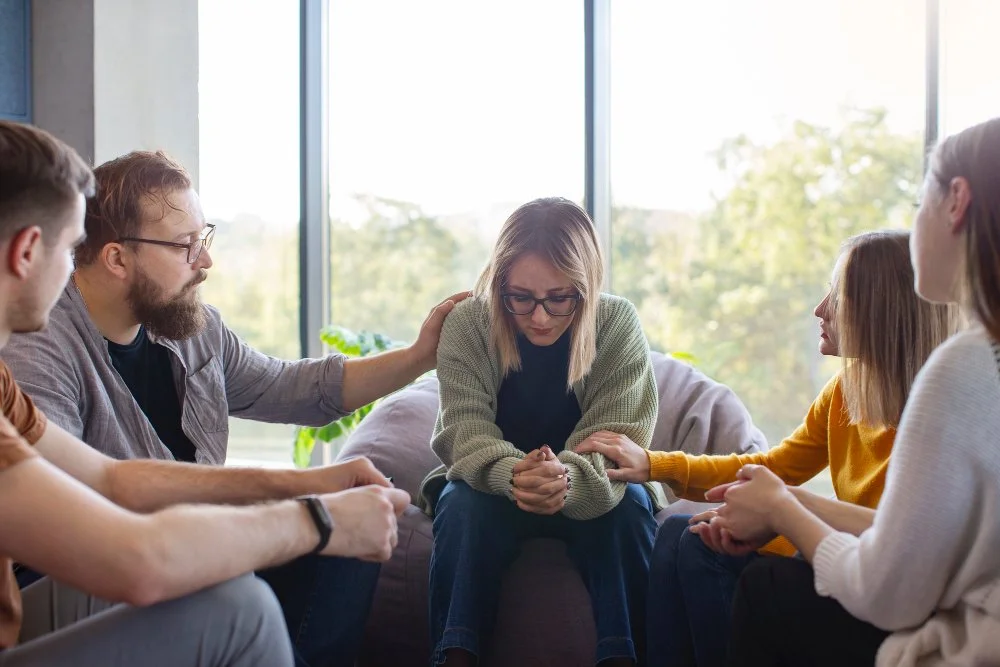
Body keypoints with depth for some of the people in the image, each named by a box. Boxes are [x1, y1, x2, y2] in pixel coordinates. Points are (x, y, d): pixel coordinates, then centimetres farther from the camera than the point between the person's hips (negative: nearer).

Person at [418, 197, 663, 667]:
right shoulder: (466, 325, -16)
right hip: (491, 487, 0)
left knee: (629, 505, -30)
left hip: (589, 495, 0)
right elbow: (467, 433, -25)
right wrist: (513, 475, -48)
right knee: (464, 503, -31)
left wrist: (566, 478, -49)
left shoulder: (619, 325, -18)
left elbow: (617, 439, -25)